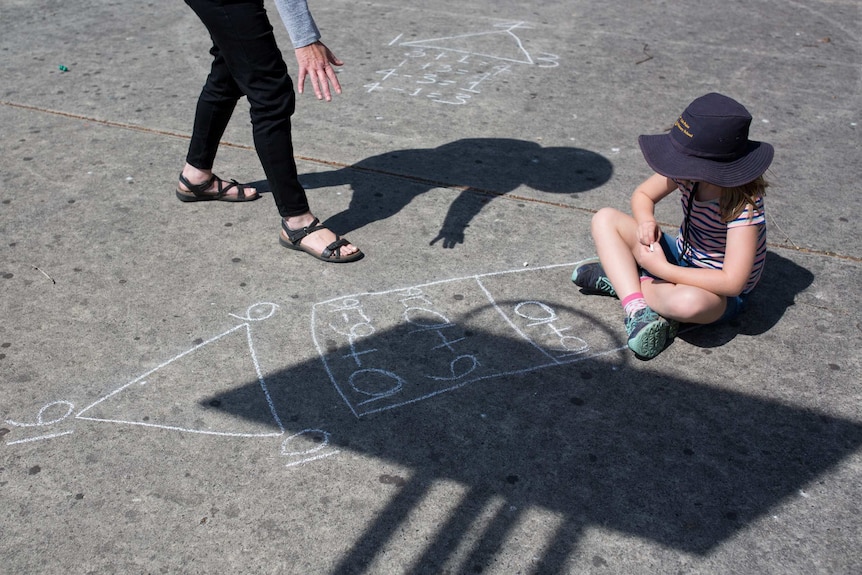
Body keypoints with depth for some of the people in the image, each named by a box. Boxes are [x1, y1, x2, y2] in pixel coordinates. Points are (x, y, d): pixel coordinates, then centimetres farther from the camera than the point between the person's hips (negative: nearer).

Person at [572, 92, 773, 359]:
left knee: (689, 302, -43)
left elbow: (732, 283, -35)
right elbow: (642, 195, 4)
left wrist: (662, 269, -32)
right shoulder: (687, 172, -14)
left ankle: (619, 278, -13)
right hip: (681, 255, 7)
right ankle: (637, 310, -24)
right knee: (605, 219, -6)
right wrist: (646, 221, -20)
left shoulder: (744, 205, -30)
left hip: (722, 295, -6)